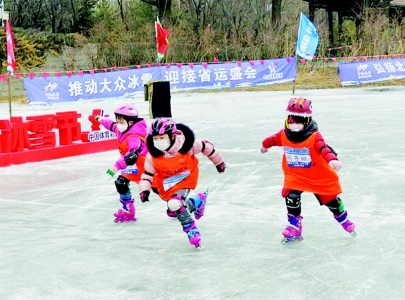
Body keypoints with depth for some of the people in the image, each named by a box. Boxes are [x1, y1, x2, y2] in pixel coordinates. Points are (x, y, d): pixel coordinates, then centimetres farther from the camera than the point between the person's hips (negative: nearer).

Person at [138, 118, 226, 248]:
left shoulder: (187, 144, -27)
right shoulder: (153, 155, -20)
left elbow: (206, 147, -10)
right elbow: (147, 174, -8)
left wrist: (218, 161, 4)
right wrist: (144, 190, -24)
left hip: (185, 178, -4)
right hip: (165, 182, 4)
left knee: (175, 204, -23)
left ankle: (191, 230, -1)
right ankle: (197, 201, 30)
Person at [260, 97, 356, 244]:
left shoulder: (314, 136, -25)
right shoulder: (284, 135, -10)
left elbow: (324, 148, -41)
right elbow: (273, 139, 13)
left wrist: (332, 160, -61)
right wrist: (265, 145, 34)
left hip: (320, 176, -3)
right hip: (295, 176, 3)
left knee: (331, 200, 10)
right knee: (291, 196, -18)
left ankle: (344, 220, 40)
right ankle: (294, 228, -3)